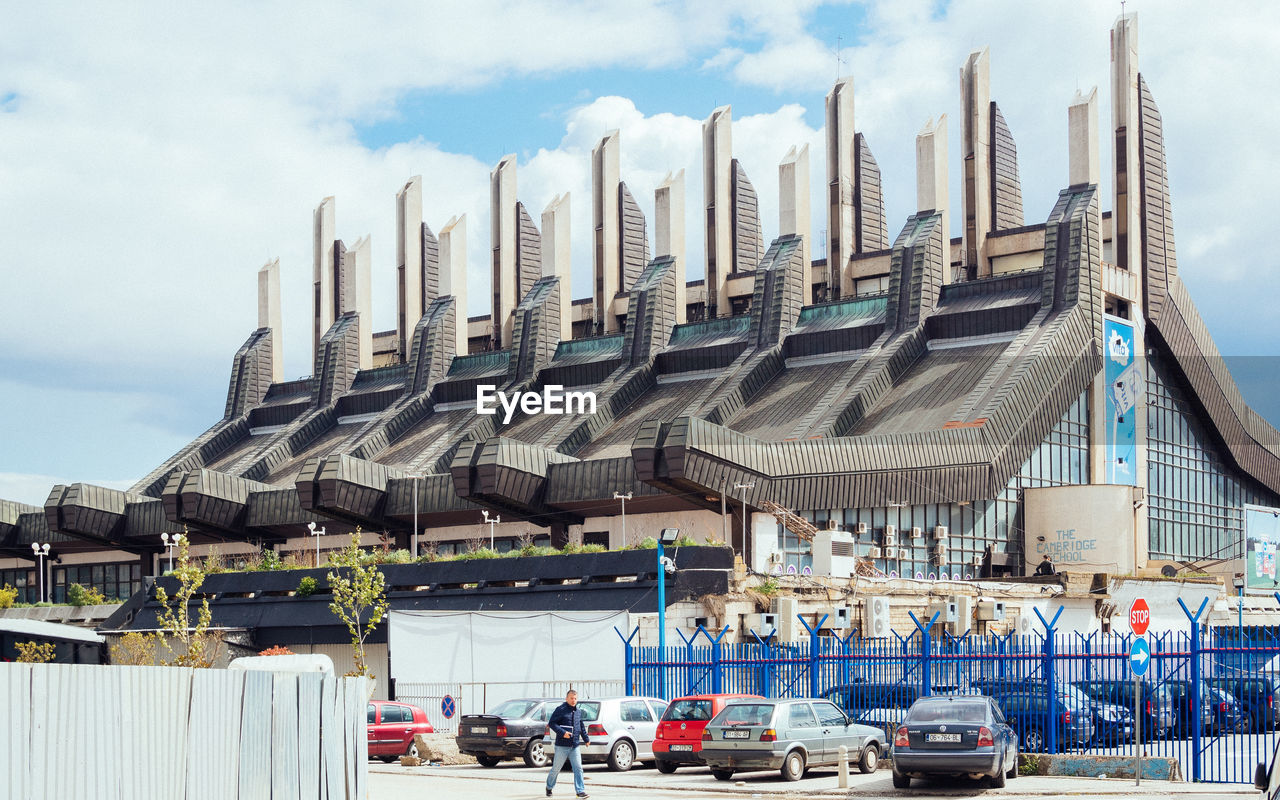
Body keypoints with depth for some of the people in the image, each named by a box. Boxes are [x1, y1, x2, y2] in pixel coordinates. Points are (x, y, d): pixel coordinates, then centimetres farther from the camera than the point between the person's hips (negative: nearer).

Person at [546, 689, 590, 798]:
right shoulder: (560, 709, -7)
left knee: (578, 768, -5)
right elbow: (551, 723, -11)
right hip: (562, 746, -5)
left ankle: (580, 791, -5)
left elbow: (582, 726, 26)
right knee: (556, 768, 6)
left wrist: (586, 739, 30)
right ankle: (549, 787, 27)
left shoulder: (578, 711, 13)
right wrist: (562, 732, -21)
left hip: (574, 746, 5)